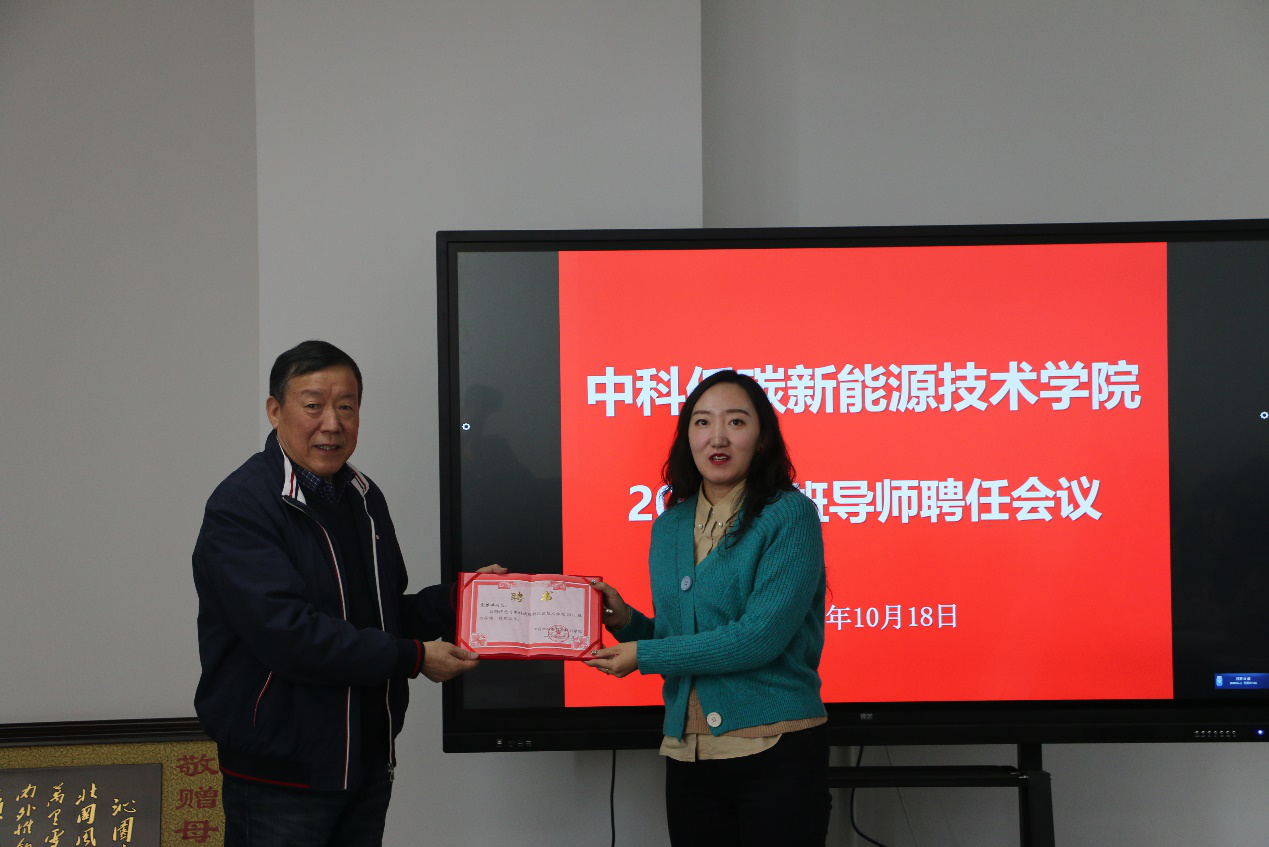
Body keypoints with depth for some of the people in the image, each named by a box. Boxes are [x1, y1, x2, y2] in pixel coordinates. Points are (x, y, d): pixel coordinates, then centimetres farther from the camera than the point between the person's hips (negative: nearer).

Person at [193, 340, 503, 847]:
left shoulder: (363, 497, 13)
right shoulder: (241, 509, -16)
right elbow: (288, 636, -26)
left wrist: (453, 602, 1)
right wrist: (414, 658, -21)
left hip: (368, 762, 8)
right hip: (280, 777, -8)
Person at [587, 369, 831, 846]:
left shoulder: (790, 515, -8)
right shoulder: (669, 528, 11)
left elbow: (761, 637, -17)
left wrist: (644, 656, -11)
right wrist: (625, 621, -2)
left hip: (776, 751, -5)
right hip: (688, 754, 5)